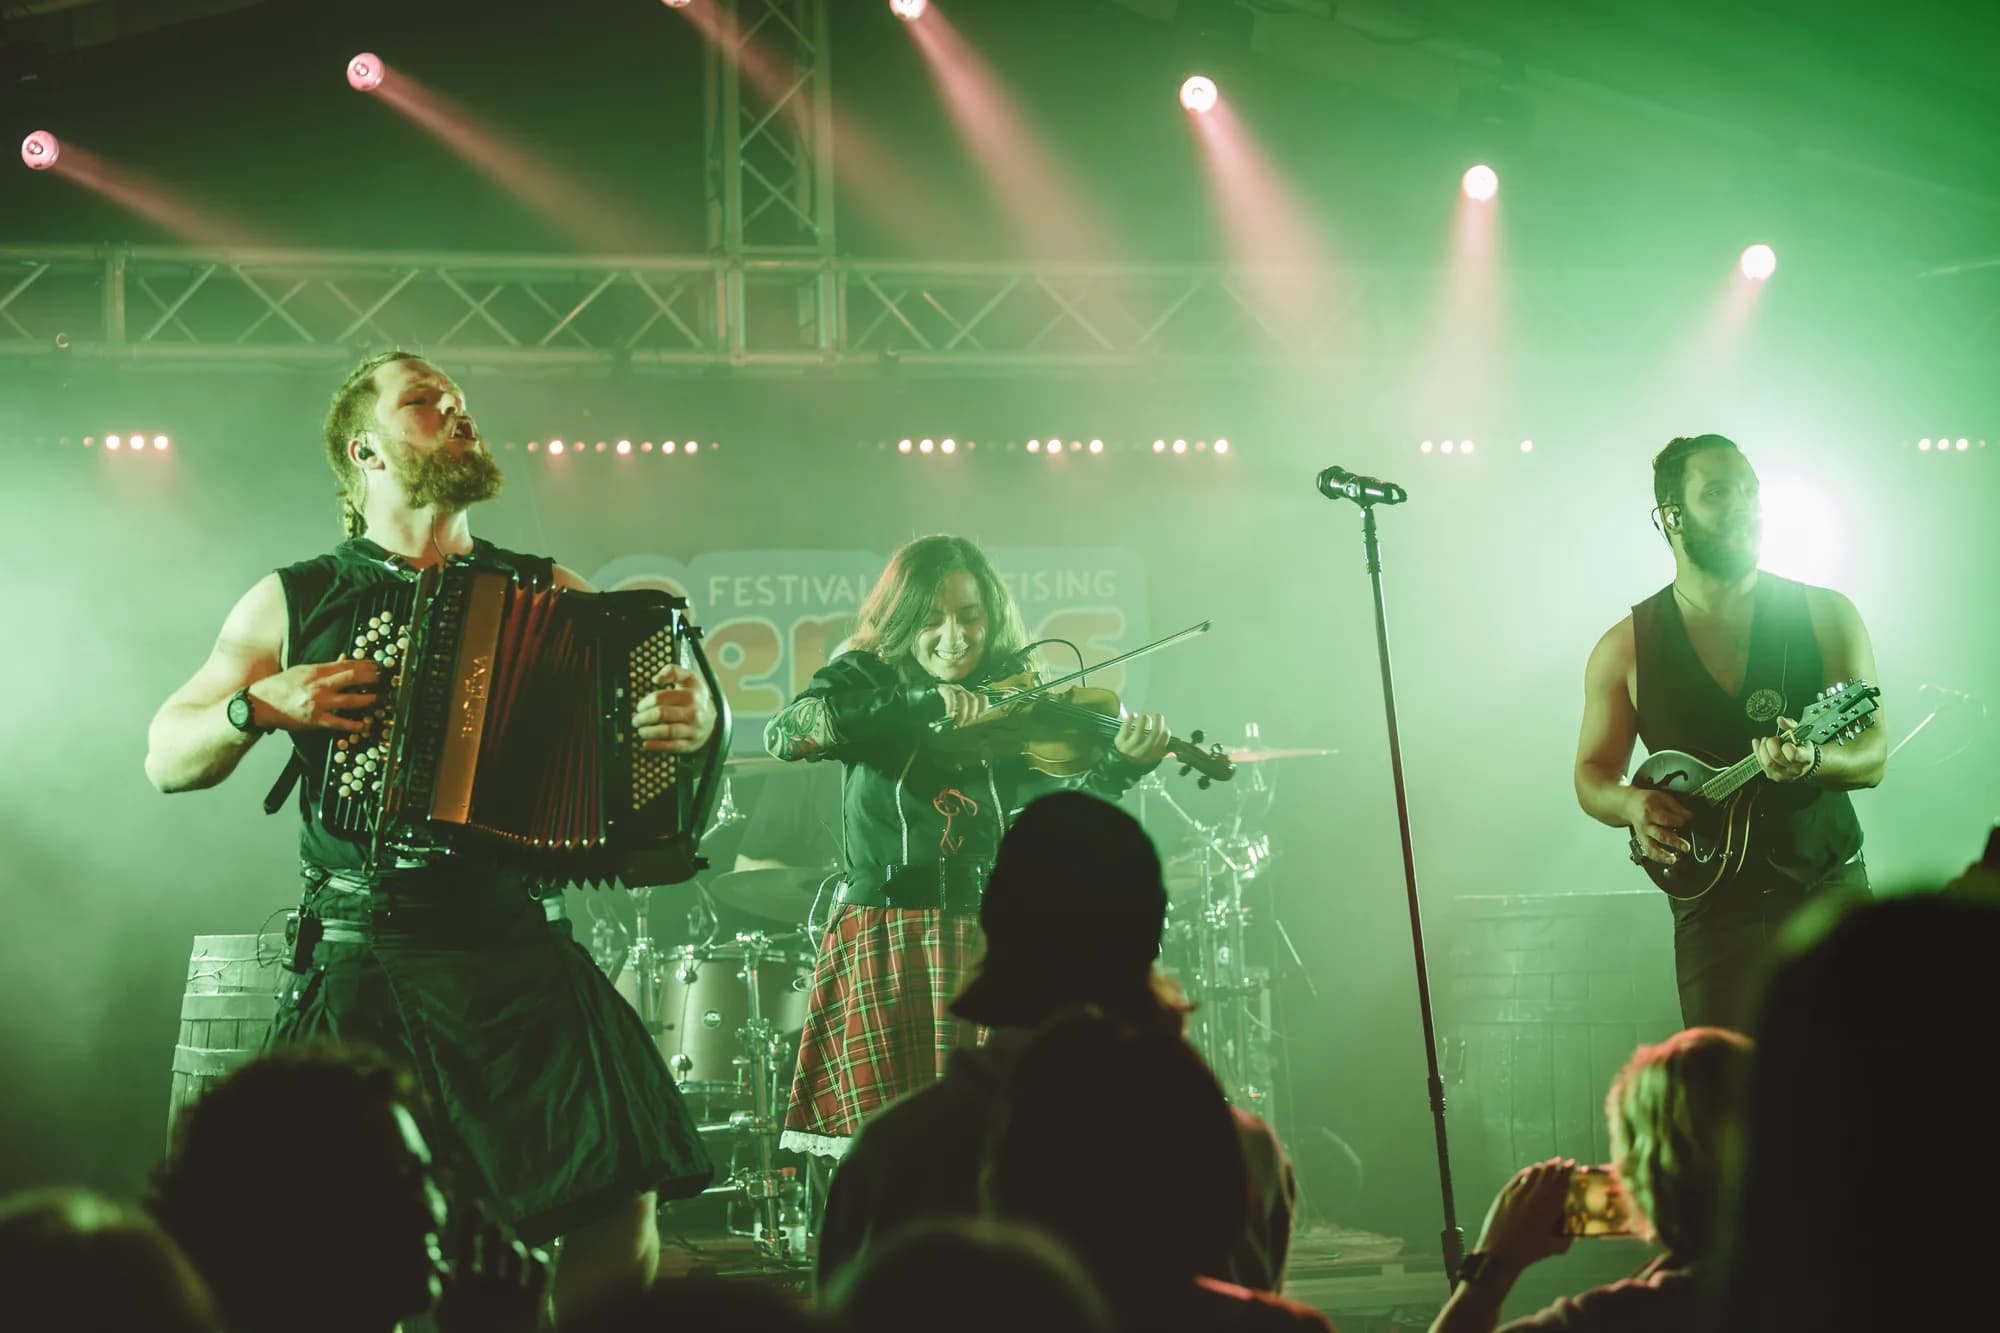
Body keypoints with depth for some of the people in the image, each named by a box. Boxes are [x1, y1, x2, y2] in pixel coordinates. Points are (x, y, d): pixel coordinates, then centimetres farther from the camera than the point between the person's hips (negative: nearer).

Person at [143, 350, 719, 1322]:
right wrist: (257, 704, -7)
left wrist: (693, 722, -8)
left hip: (525, 952, 1)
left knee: (620, 1213, -11)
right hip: (364, 960, -1)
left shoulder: (550, 594, 13)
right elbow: (167, 757, 12)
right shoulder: (295, 603, 10)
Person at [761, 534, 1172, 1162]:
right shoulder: (865, 682, 2)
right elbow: (785, 734, -20)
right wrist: (918, 702, -28)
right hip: (882, 949, -1)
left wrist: (1119, 767, -24)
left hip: (987, 948, 2)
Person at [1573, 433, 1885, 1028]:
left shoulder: (1825, 616, 4)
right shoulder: (1627, 648, 4)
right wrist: (1631, 804, -12)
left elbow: (1872, 756, -1)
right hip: (1712, 908, 0)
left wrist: (1811, 761, -22)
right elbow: (1592, 776, 10)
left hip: (1829, 890, 0)